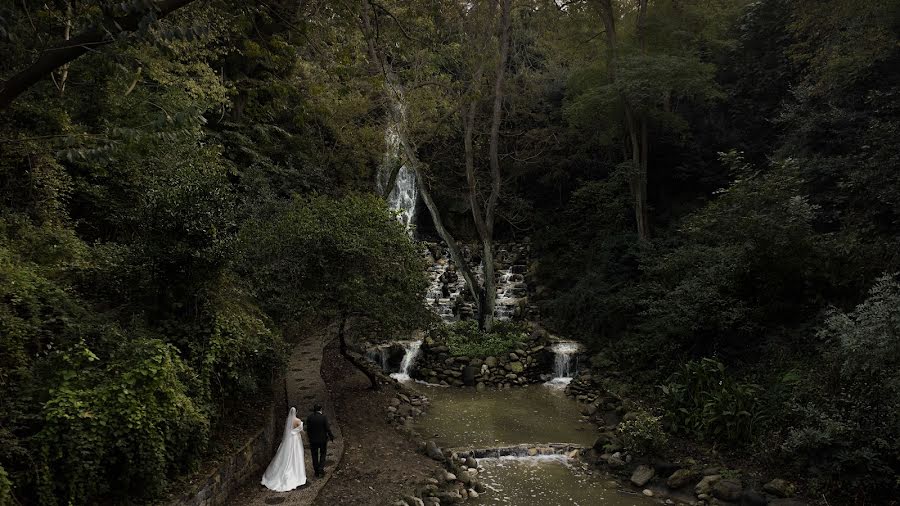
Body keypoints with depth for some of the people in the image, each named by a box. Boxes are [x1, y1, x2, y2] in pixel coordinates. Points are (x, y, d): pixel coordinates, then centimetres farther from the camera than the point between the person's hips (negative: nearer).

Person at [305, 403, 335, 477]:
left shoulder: (309, 417, -9)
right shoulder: (324, 417, -15)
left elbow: (308, 429, -5)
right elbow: (327, 429, -12)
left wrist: (309, 437, 10)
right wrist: (331, 436, 3)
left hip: (313, 440, 2)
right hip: (323, 439, -2)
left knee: (315, 456, 13)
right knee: (323, 454, 18)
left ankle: (316, 472, 18)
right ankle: (321, 468, 4)